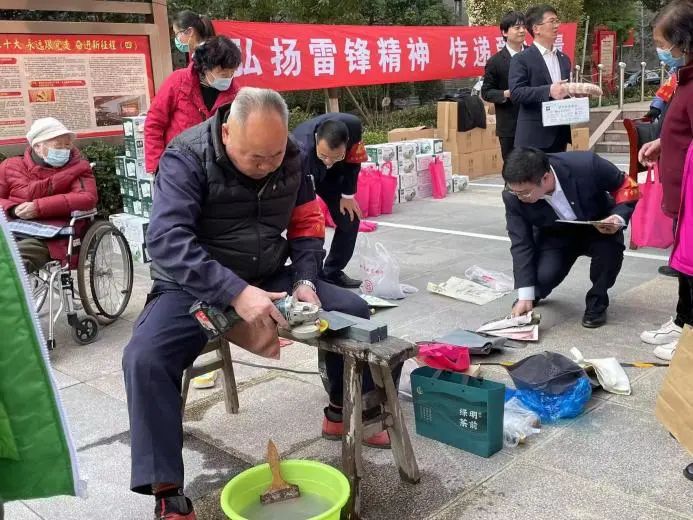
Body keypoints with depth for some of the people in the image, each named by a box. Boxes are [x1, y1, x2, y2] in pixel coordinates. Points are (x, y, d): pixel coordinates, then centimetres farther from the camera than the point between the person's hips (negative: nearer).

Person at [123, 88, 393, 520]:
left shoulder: (290, 157, -5)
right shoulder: (188, 158, -21)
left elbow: (307, 223, 6)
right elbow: (167, 239, -33)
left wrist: (305, 281, -11)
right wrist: (235, 292, -43)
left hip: (267, 280, 5)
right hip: (195, 287, -5)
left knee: (354, 312, -2)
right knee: (144, 359, -30)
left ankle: (342, 414, 21)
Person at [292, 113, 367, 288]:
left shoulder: (353, 126, -35)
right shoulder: (301, 152, -46)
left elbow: (353, 160, -12)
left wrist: (347, 195, -9)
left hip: (330, 175, 4)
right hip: (303, 173, -4)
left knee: (350, 219, -3)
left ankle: (332, 272, 13)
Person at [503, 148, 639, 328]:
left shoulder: (586, 166, -34)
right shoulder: (513, 196, -26)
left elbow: (626, 186, -16)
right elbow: (521, 243, -18)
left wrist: (619, 218, -34)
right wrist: (525, 296, -21)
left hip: (599, 228, -1)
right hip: (556, 235, 1)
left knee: (610, 246, -33)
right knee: (544, 276, -25)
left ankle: (597, 302, -5)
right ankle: (535, 294, 15)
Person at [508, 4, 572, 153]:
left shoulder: (564, 59, 18)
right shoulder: (522, 59, -5)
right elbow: (515, 93, -16)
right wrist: (548, 91, -26)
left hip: (560, 134, 7)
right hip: (534, 136, -7)